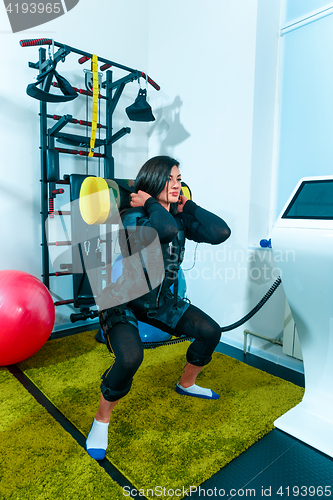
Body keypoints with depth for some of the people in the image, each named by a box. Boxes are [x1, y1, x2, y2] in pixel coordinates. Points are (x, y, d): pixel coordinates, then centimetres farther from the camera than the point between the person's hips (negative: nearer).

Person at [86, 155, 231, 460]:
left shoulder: (179, 218, -3)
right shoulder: (132, 217, -22)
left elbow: (221, 232, -16)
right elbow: (166, 230, -44)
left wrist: (187, 206, -11)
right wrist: (150, 204, -26)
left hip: (161, 300, 7)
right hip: (124, 300, -6)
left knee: (211, 332, 5)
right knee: (130, 357, -32)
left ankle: (187, 384, 33)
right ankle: (102, 420, 0)